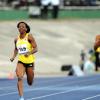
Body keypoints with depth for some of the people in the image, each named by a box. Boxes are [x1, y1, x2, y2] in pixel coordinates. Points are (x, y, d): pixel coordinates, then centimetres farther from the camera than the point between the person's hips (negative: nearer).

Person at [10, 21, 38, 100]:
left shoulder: (29, 37, -8)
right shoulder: (16, 39, 4)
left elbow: (35, 49, -11)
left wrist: (29, 53, -29)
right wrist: (13, 57, 4)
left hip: (30, 61, -2)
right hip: (21, 61, 2)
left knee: (30, 83, 10)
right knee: (19, 77, -23)